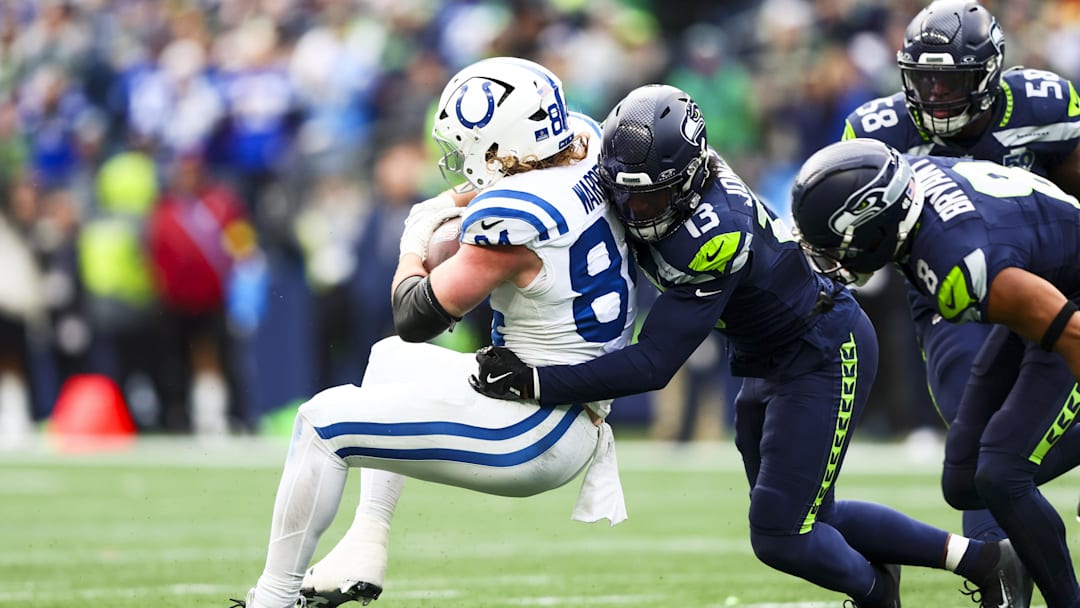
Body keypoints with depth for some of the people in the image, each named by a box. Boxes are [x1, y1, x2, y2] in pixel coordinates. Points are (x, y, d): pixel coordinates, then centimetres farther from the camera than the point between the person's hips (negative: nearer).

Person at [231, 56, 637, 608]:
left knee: (324, 422, -4)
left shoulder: (513, 219, -26)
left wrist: (412, 248, 4)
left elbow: (418, 318, -14)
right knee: (391, 359, 29)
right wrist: (457, 201, 17)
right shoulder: (586, 144, -2)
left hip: (534, 435, -10)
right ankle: (365, 550, 24)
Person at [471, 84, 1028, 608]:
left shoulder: (714, 239, -36)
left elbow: (653, 365, -34)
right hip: (771, 363, 9)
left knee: (779, 536, -9)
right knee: (802, 521, 14)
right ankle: (981, 560, 27)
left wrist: (537, 385, -39)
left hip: (826, 356, -9)